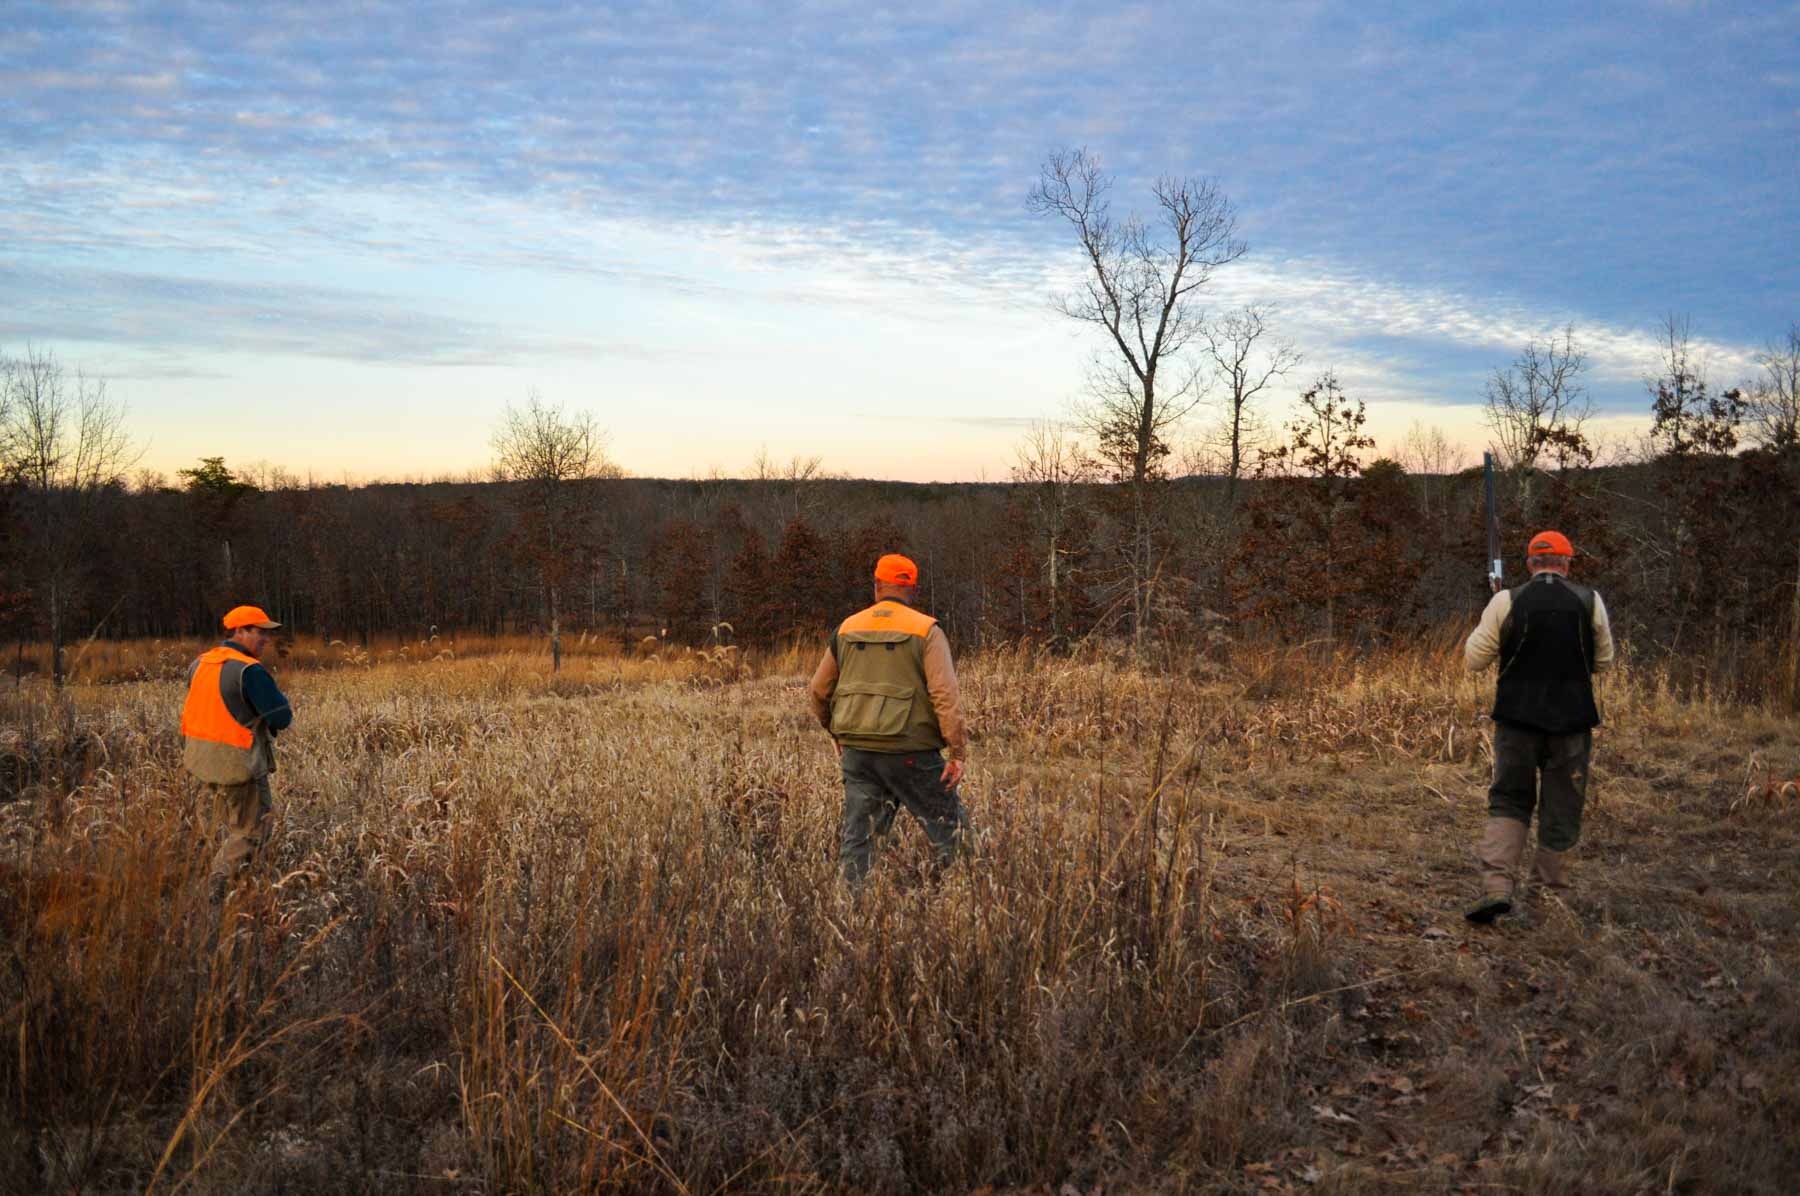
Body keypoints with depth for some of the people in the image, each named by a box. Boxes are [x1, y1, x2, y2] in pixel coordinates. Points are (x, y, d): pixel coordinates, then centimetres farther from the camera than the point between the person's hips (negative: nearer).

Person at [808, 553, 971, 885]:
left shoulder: (847, 629, 9)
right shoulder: (926, 631, -4)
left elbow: (819, 692, 16)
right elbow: (946, 695, -14)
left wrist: (837, 733, 31)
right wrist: (958, 752, -13)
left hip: (856, 750, 4)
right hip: (909, 753, -4)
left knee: (858, 834, 9)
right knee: (950, 829, 8)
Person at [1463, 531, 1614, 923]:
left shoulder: (1507, 602, -7)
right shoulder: (1590, 602, -2)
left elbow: (1474, 660, -2)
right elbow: (1603, 662, 9)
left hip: (1518, 718, 0)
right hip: (1572, 721, 0)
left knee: (1509, 802, 9)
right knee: (1562, 810, 12)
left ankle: (1497, 886, -7)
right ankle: (1550, 888, 17)